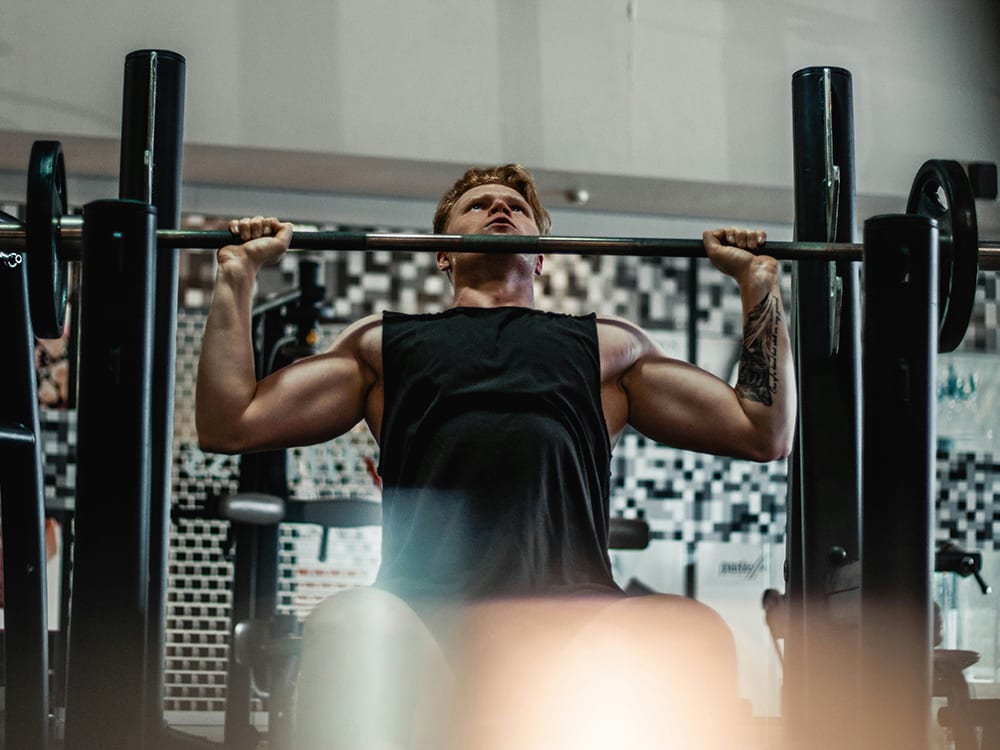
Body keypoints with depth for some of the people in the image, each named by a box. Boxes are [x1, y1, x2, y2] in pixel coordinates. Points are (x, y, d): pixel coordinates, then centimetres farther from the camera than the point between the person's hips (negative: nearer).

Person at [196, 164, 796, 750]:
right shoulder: (384, 341, 32)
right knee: (350, 630, -39)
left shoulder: (610, 345, 33)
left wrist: (759, 280, 29)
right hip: (424, 616, 0)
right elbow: (229, 425, 25)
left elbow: (765, 433, 29)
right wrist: (239, 271, 25)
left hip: (575, 615, 1)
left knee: (692, 639, -36)